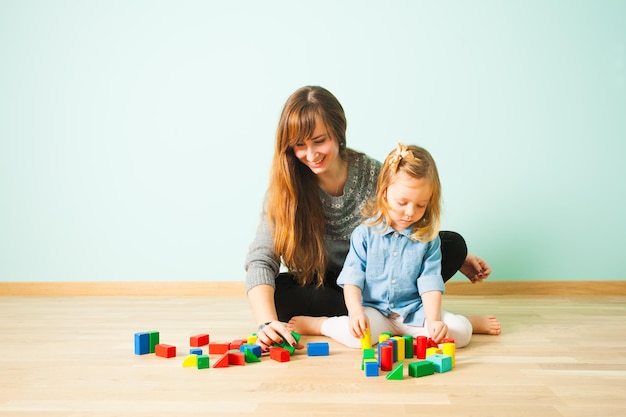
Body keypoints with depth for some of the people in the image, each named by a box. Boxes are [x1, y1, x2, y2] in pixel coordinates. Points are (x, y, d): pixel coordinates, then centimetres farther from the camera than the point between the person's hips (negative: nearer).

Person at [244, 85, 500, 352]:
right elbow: (260, 260, -25)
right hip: (324, 287, -1)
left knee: (453, 244, -16)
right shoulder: (285, 190, -14)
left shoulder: (371, 173, -9)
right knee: (278, 293, -34)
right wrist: (267, 322, -41)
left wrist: (459, 258, 3)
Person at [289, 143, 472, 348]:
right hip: (373, 310, -1)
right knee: (355, 334, -33)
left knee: (461, 331, -24)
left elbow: (430, 282, -4)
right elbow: (352, 277, -5)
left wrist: (433, 321, -19)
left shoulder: (428, 238, 0)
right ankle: (317, 324, -6)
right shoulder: (365, 233, -3)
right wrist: (356, 312, -22)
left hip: (414, 312, 1)